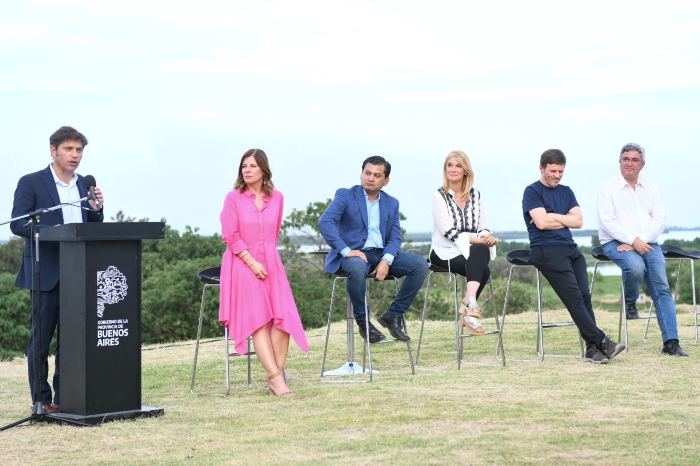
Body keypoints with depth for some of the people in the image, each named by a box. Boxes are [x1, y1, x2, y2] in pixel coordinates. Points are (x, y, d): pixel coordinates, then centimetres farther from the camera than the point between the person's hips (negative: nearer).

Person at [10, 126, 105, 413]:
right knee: (41, 336, 0)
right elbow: (18, 224, -10)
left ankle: (64, 398, 15)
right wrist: (51, 231, -24)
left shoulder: (85, 185, 13)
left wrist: (96, 209, -6)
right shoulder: (31, 183, -2)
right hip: (47, 273, -5)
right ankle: (41, 400, 6)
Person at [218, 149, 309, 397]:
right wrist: (252, 262, -12)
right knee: (258, 320, -14)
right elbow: (231, 236, -6)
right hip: (243, 264, -3)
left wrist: (267, 258, 11)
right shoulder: (233, 198, -1)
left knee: (283, 317, -15)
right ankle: (276, 379, -21)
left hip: (271, 264, 4)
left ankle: (276, 375, -11)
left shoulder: (277, 198, 9)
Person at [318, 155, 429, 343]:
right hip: (355, 254, -5)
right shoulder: (345, 196, 1)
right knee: (358, 267, -40)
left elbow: (395, 237, 7)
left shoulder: (392, 203, 15)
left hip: (382, 254, 5)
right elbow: (325, 222, -14)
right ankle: (363, 322, -19)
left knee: (420, 264, -17)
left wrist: (386, 260, -14)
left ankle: (393, 315, -8)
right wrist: (346, 250, -24)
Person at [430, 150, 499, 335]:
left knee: (481, 251, -34)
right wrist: (479, 240, -20)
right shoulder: (439, 195, -1)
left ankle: (469, 304, -37)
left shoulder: (475, 194, 14)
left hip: (474, 251, 4)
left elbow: (482, 227, 14)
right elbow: (449, 232, -11)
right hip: (445, 252, -4)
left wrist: (488, 237, -11)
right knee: (482, 269, -33)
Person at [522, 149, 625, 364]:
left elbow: (578, 221, 9)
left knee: (584, 296, -11)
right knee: (574, 297, -16)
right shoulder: (532, 191, 4)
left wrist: (552, 217, -1)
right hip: (546, 250, -6)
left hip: (570, 248, 6)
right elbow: (541, 222, -10)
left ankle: (592, 350, -15)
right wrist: (565, 219, 4)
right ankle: (602, 341, -19)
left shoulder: (566, 192, 22)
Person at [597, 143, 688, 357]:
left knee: (661, 287, -14)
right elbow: (607, 221, -7)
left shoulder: (651, 188, 15)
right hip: (616, 243, -3)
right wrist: (633, 240, -19)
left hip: (647, 243, 3)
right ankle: (629, 303, -2)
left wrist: (641, 240, -13)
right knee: (635, 266, -34)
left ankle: (671, 342, -18)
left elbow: (660, 219, 5)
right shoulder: (608, 187, 4)